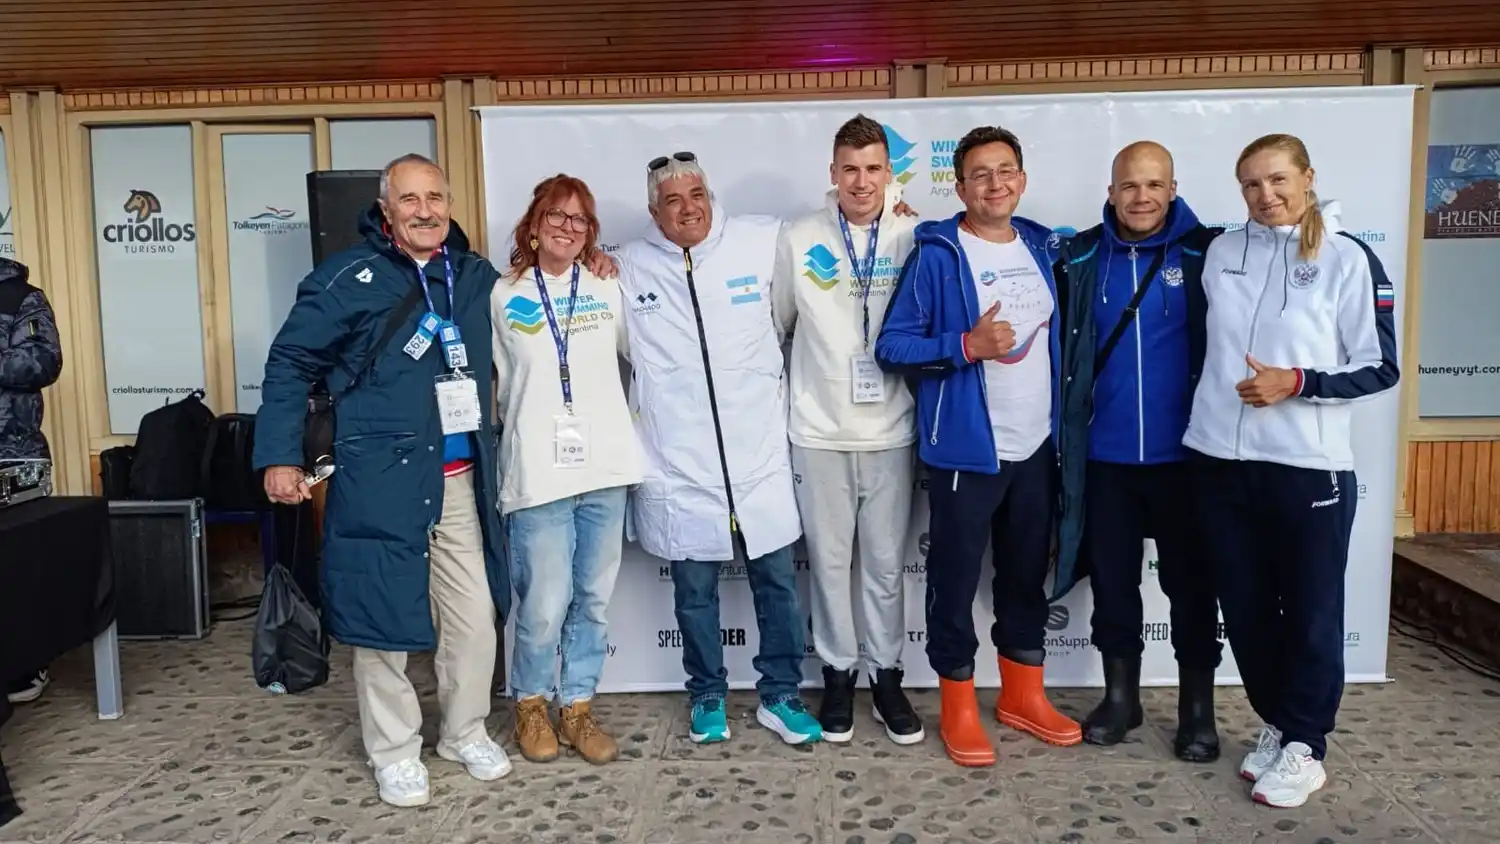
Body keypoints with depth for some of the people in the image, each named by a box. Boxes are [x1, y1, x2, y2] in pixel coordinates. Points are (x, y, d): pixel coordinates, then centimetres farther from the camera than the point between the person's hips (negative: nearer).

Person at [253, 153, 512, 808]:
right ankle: (395, 753, 25)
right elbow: (290, 363, -1)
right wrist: (280, 455, -5)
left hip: (463, 480, 4)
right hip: (381, 482, -4)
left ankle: (466, 733, 31)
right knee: (382, 617, 6)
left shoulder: (478, 277, 8)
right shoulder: (349, 279, -5)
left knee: (474, 615, 10)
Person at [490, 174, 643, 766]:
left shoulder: (608, 291, 10)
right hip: (537, 472, -3)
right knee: (544, 605, -3)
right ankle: (530, 704, 22)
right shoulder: (505, 296, 4)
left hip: (606, 467, 3)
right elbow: (495, 379, 8)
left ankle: (577, 708, 25)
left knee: (593, 599, 9)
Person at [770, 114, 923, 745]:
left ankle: (886, 675, 26)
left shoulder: (915, 239, -1)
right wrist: (788, 391, 11)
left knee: (886, 562, 10)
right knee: (830, 561, 9)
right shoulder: (798, 240, 0)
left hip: (891, 431, 0)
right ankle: (838, 674, 25)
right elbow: (776, 326, 10)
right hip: (819, 433, 0)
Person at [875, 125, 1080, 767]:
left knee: (1029, 575, 16)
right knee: (956, 579, 4)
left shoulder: (1042, 247, 8)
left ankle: (1023, 695, 34)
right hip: (965, 448, -6)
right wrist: (967, 346, -23)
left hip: (1036, 445, 6)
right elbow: (892, 346, -12)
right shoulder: (937, 254, -9)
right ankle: (958, 708, 21)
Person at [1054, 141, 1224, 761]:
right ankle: (1120, 695, 27)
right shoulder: (1080, 258, 1)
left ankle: (1197, 707, 25)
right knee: (1111, 578, 11)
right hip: (1106, 455, 2)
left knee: (1190, 581, 10)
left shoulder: (1207, 252, -3)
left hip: (1184, 452, -1)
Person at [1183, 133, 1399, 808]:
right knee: (1245, 608, 13)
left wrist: (1295, 383, -16)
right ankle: (1275, 723, 32)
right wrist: (1223, 395, 6)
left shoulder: (1349, 259, -5)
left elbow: (1378, 369, -5)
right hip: (1219, 461, 4)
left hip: (1309, 467, -4)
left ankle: (1305, 747, 23)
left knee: (1311, 612, 7)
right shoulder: (1222, 252, 7)